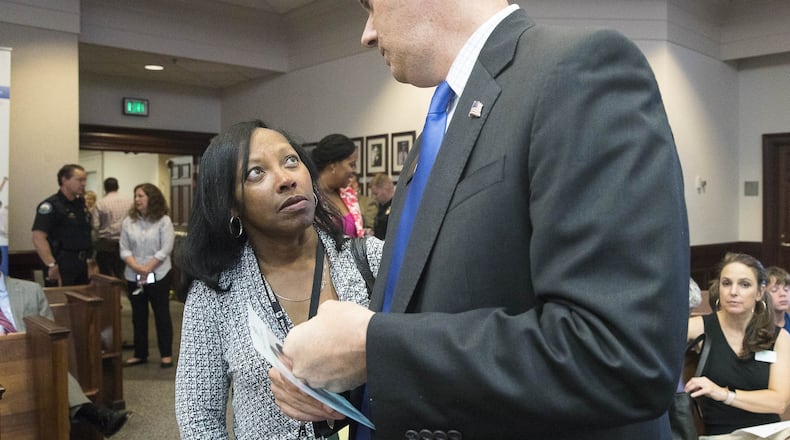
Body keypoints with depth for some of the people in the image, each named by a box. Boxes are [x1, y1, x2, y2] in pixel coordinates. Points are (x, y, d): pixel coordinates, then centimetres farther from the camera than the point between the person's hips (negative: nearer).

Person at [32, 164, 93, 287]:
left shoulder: (81, 204, 12)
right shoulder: (51, 205, -12)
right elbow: (38, 238, -21)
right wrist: (51, 265, -26)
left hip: (82, 265, 8)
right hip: (62, 266, -7)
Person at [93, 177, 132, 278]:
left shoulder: (100, 203, -8)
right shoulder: (129, 201, -3)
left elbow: (95, 226, -10)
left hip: (105, 244, -2)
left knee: (106, 274, 7)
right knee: (121, 275, 10)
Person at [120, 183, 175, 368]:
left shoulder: (164, 221, -6)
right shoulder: (128, 222, 5)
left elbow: (165, 250, -11)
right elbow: (124, 250, 1)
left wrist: (148, 269, -15)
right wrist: (137, 267, -14)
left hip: (158, 276, -4)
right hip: (133, 277, 4)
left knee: (162, 314, 3)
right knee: (138, 316, 12)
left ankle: (166, 354, 11)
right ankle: (140, 354, 22)